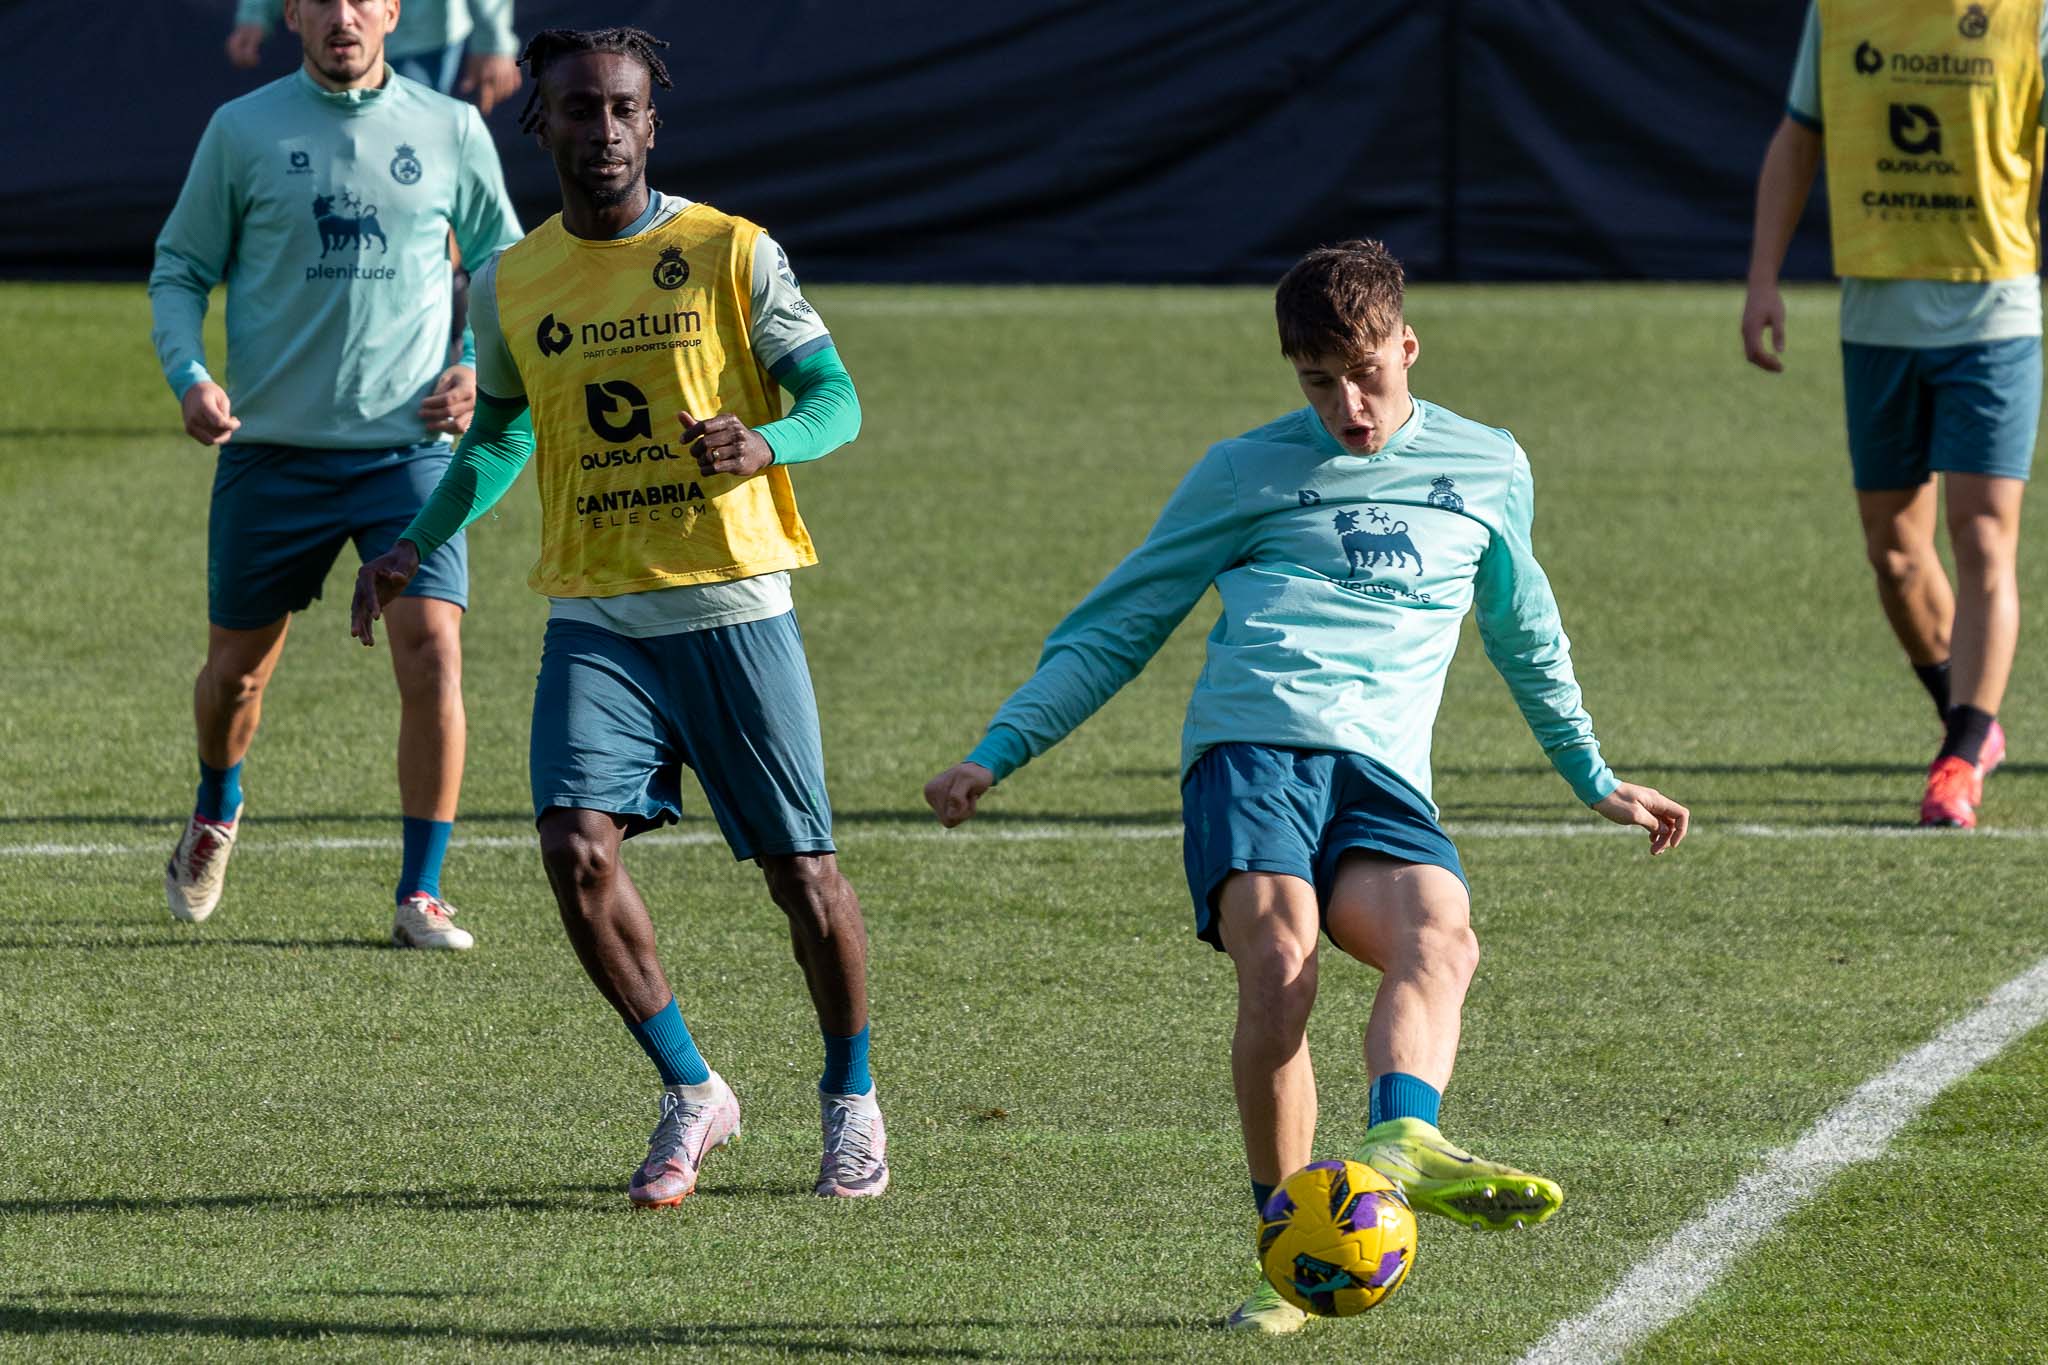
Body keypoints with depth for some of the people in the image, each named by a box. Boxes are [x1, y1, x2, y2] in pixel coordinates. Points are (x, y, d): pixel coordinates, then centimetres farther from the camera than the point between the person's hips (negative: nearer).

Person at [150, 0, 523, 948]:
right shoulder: (243, 131, 1)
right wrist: (189, 376, -10)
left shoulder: (450, 131, 3)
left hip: (408, 445, 0)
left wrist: (479, 371, 0)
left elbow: (503, 266, 15)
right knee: (237, 665, 10)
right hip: (271, 447, 0)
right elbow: (179, 267, 7)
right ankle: (215, 810, 44)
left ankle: (420, 896, -7)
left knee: (431, 652, -16)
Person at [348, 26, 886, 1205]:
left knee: (800, 869, 1)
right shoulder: (512, 286, 8)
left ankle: (853, 1099, 25)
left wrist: (768, 443, -28)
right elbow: (499, 433, 22)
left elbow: (836, 398, -6)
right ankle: (693, 1095, 1)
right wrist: (419, 545, 9)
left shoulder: (731, 254, -3)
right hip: (594, 617, 3)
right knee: (577, 845, -16)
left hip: (733, 607, -3)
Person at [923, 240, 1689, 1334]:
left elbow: (1527, 638, 38)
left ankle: (1400, 1146, -56)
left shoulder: (1490, 472, 21)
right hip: (1252, 745, -2)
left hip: (1383, 773, 2)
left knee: (1441, 938, -32)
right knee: (1279, 968, -29)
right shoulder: (1248, 473, 15)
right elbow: (1115, 628, 21)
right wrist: (998, 753, 13)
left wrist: (1596, 781, 44)